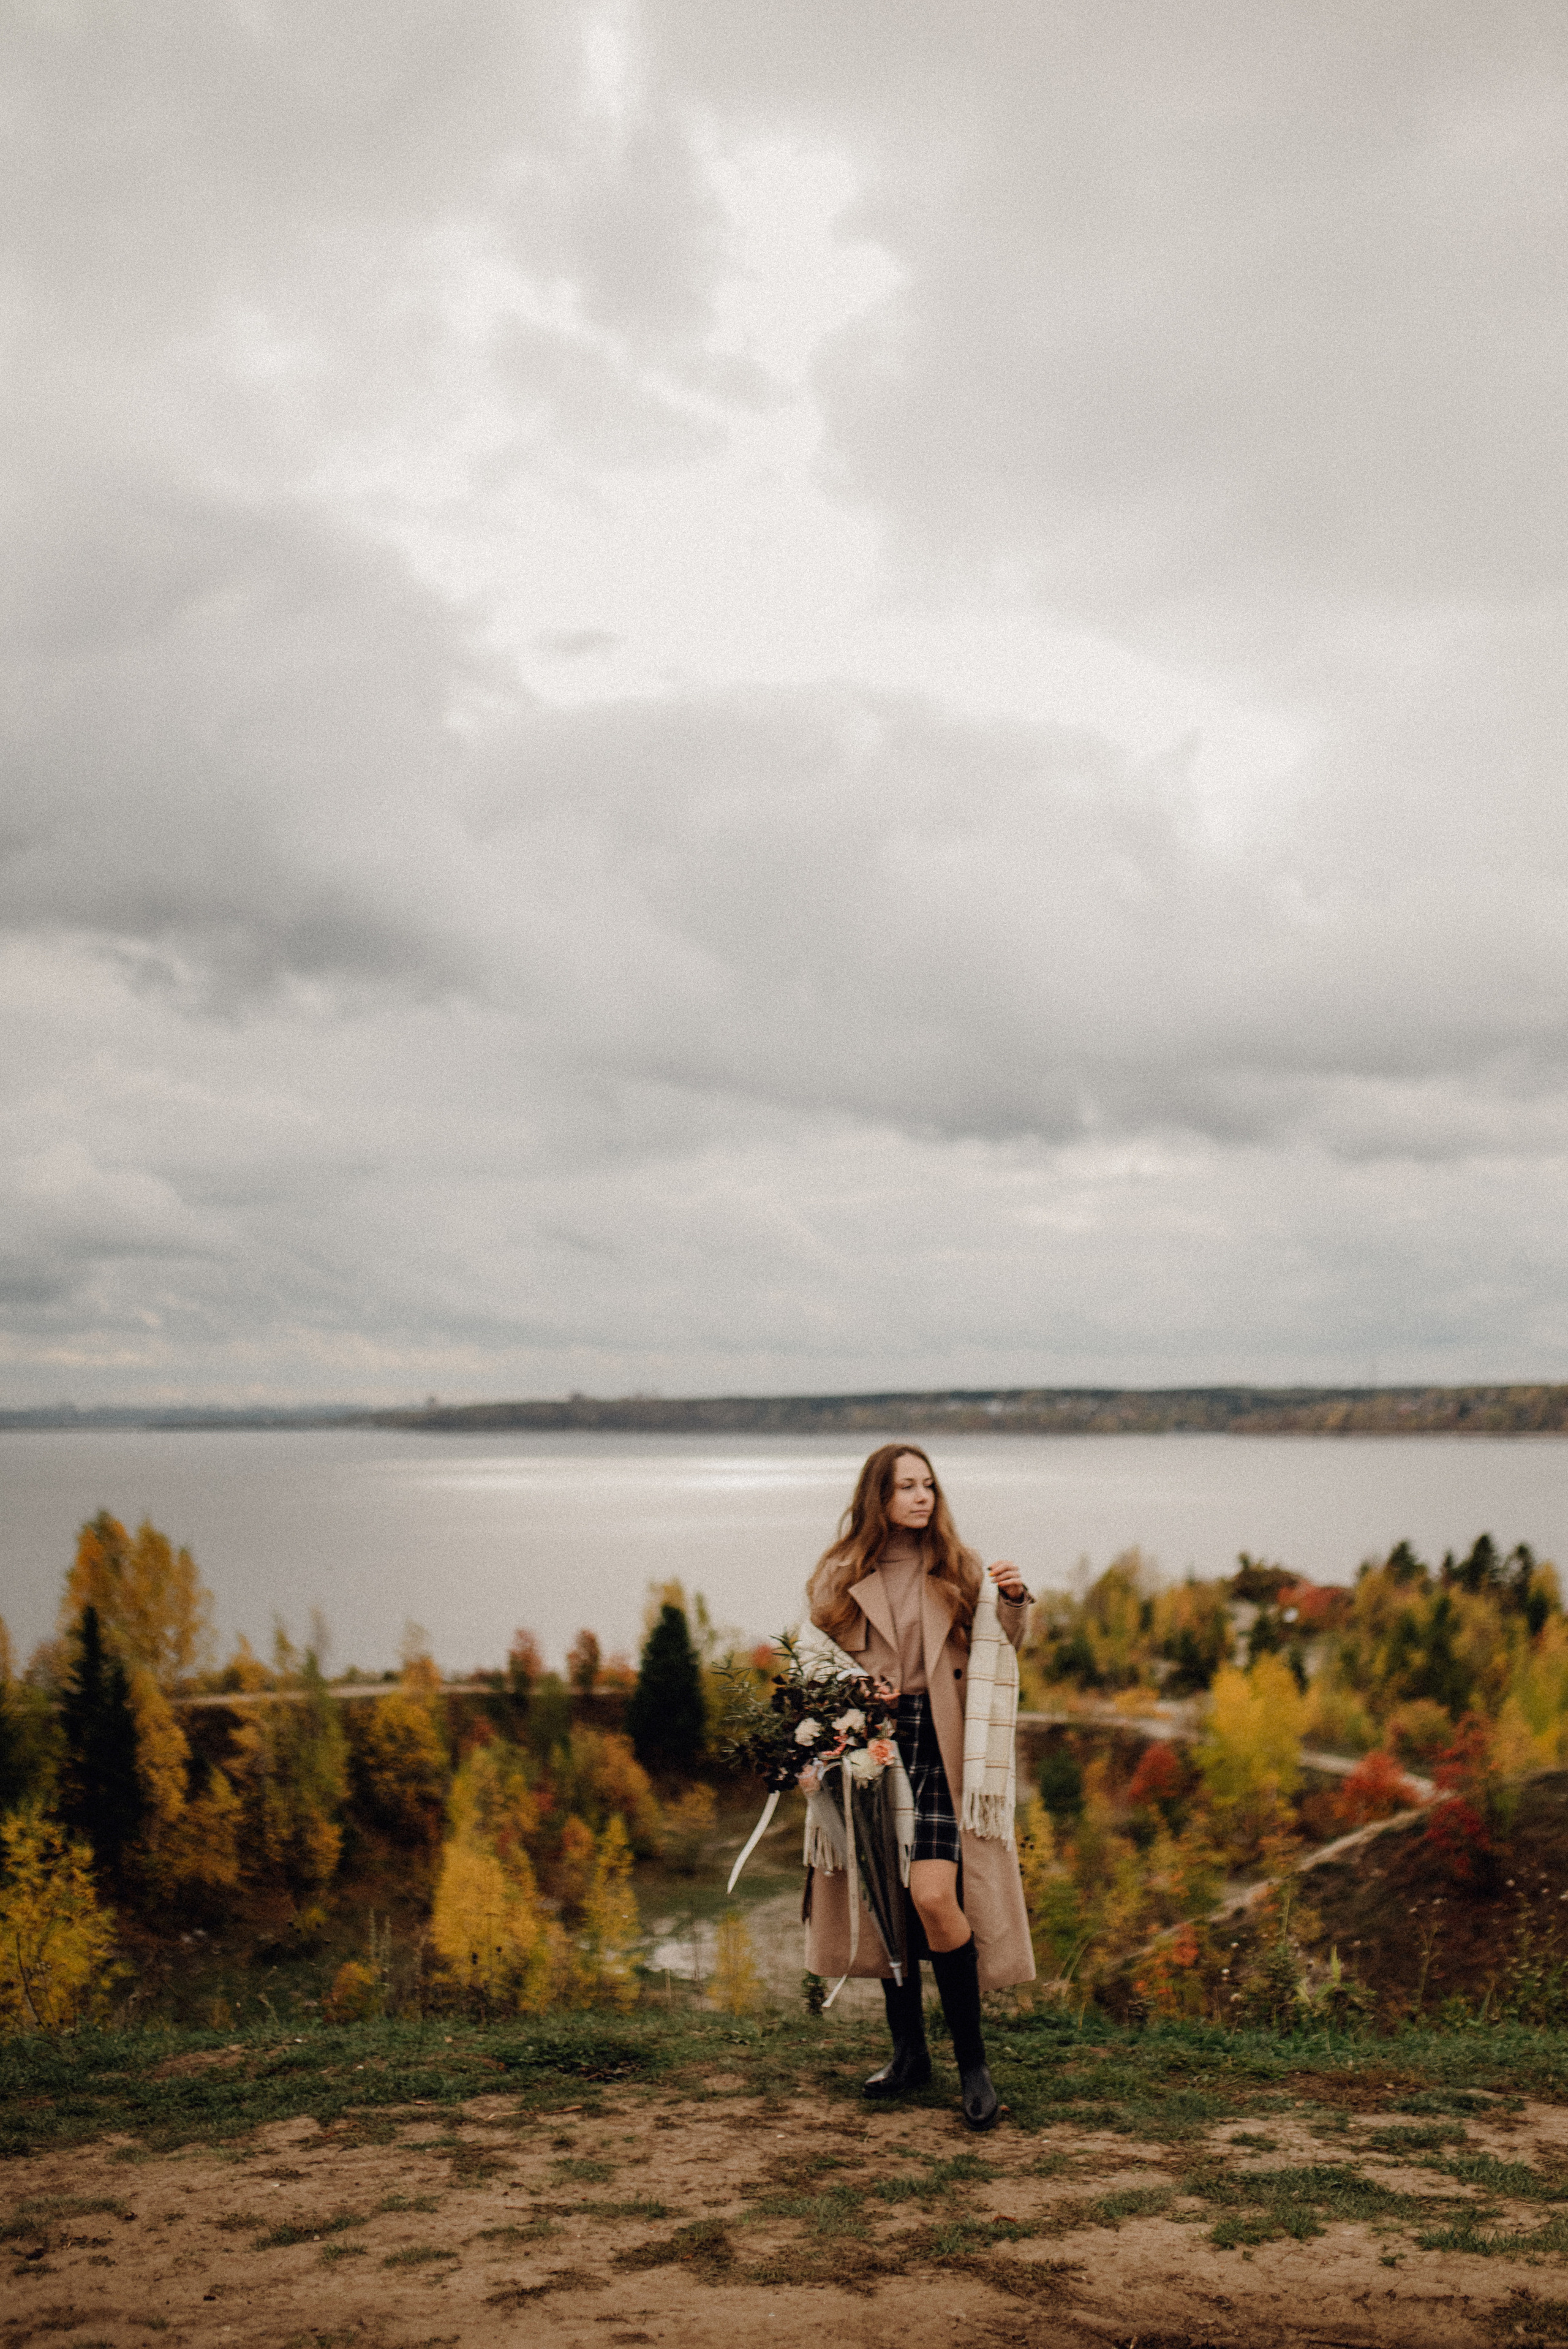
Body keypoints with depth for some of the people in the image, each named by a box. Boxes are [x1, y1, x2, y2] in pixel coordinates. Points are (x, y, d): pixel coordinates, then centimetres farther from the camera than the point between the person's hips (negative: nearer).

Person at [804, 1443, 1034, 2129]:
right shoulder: (839, 1576, 3)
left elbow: (1001, 1648, 7)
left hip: (939, 1746, -2)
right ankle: (908, 2050, 25)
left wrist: (1012, 1601, -13)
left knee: (934, 1896, -14)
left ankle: (972, 2059, 0)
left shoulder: (958, 1569, 3)